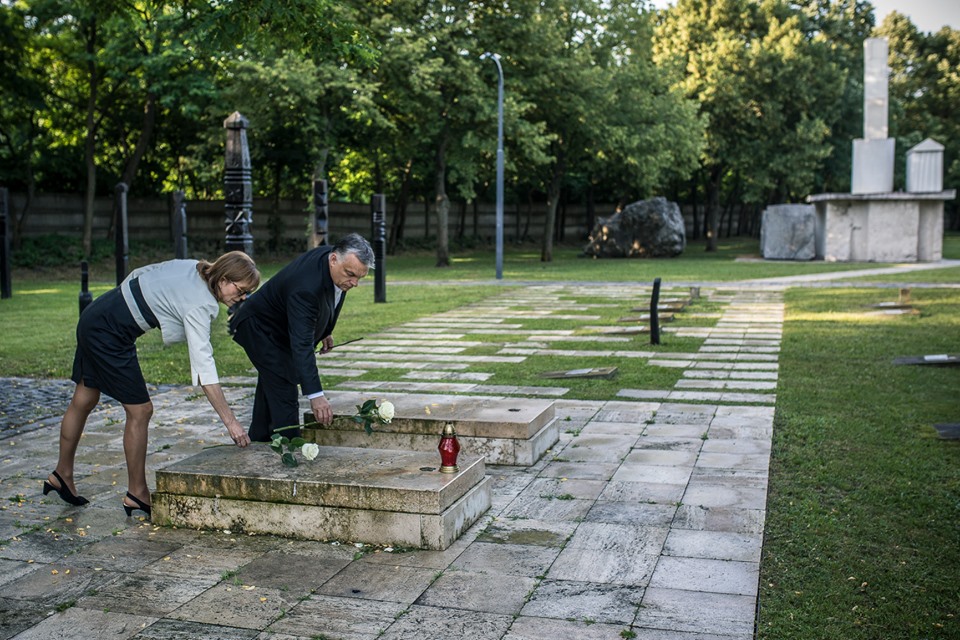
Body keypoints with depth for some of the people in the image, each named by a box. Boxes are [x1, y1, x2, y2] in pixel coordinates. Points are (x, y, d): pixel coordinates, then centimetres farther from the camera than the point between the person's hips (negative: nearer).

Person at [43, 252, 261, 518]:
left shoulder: (193, 268, -1)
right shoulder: (200, 304, -25)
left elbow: (139, 274, 9)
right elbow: (204, 365, -30)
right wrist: (230, 421, -31)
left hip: (95, 319, 10)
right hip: (108, 333, -10)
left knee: (84, 401, 20)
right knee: (140, 410, -3)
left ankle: (62, 475, 36)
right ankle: (137, 494, 8)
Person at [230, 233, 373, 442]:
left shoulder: (340, 261, -15)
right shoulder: (306, 287, -41)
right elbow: (302, 345, -45)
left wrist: (325, 331, 12)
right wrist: (315, 395, -49)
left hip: (279, 330, 10)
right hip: (260, 329, -9)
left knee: (270, 389, 21)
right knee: (284, 395, -16)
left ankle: (259, 444, 36)